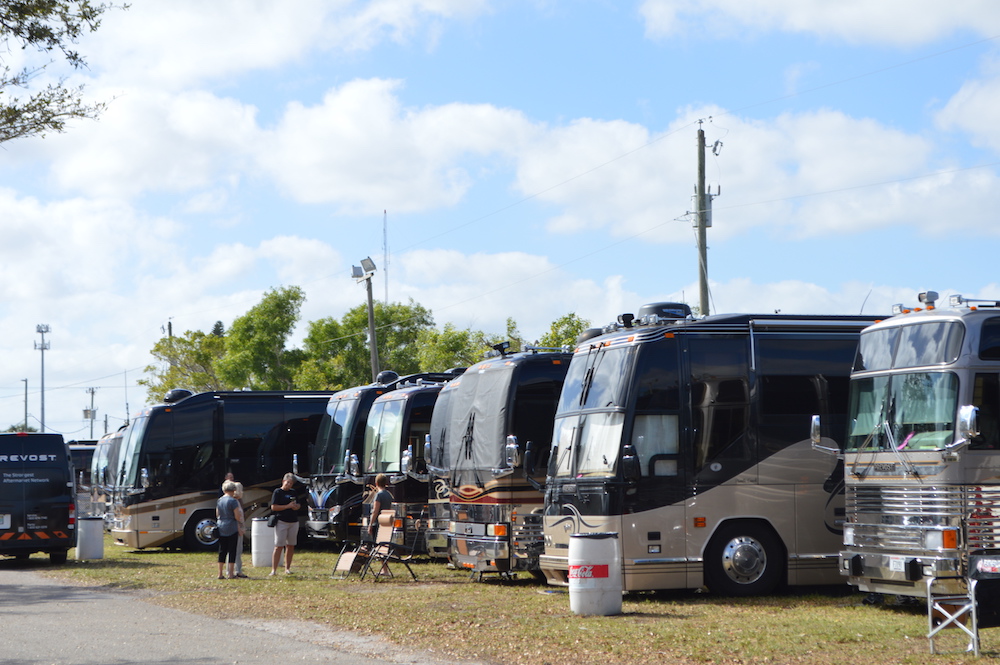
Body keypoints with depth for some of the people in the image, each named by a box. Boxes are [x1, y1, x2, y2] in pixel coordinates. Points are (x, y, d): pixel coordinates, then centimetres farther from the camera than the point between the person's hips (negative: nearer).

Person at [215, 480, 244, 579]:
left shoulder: (219, 500, 7)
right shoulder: (233, 501, -12)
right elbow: (237, 517, -13)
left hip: (221, 527, 6)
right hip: (232, 528, -6)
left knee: (222, 551, 9)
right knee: (232, 551, 0)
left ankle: (220, 574, 10)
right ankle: (231, 574, 0)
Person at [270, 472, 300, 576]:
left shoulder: (293, 493, 16)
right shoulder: (278, 492, -3)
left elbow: (297, 505, 25)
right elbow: (273, 507, -11)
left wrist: (296, 506, 0)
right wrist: (288, 506, -15)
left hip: (294, 522, 6)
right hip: (281, 522, -6)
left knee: (290, 546, 8)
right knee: (279, 546, -10)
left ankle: (287, 568, 16)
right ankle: (274, 570, -11)